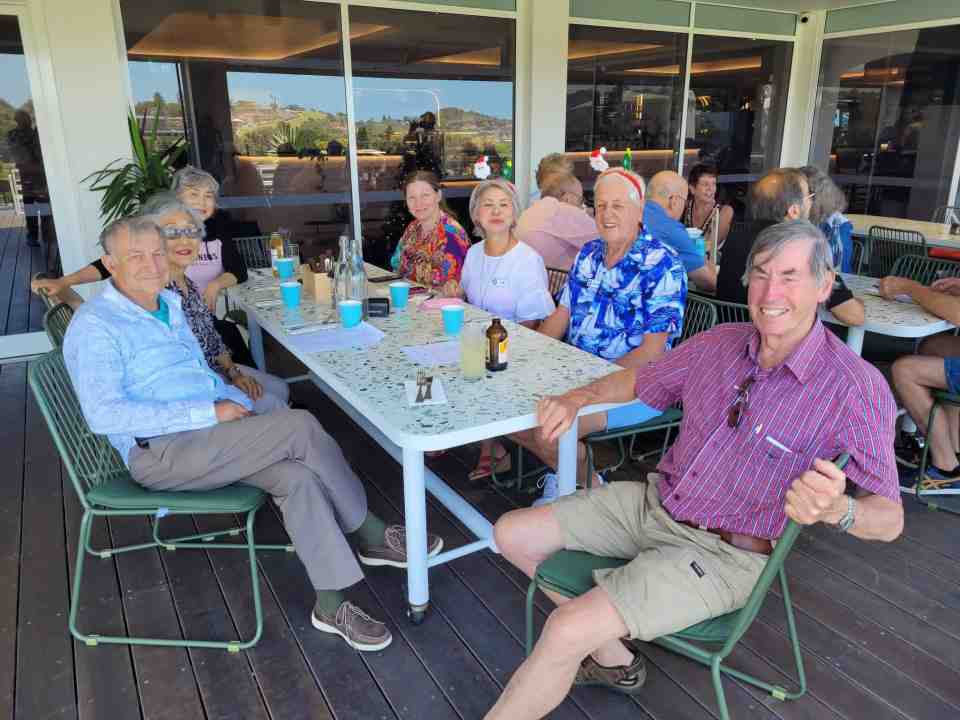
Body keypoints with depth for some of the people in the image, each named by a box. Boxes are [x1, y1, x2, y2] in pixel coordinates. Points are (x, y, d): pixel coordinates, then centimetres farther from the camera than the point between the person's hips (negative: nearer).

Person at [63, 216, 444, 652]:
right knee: (300, 426, -21)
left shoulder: (170, 305, 16)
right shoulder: (95, 326, -9)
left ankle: (331, 604, -10)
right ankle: (371, 535, -7)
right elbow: (104, 416, -20)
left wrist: (247, 412, 5)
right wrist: (209, 414, -21)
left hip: (206, 438, 7)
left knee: (296, 475, -19)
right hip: (161, 455, -7)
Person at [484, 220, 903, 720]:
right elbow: (640, 380, 16)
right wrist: (576, 398, -2)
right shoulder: (720, 343, 0)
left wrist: (837, 510, -37)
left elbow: (889, 518, -14)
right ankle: (612, 657, 16)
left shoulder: (856, 387, -16)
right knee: (512, 534, 6)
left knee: (568, 629, -25)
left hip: (722, 553, -6)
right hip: (651, 503, 7)